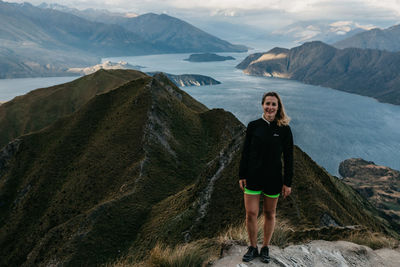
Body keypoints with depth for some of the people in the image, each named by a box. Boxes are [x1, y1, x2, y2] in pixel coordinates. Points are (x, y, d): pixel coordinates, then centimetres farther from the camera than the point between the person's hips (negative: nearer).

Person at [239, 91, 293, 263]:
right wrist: (242, 176, 2)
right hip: (253, 177, 1)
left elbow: (288, 158, -1)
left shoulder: (284, 129, -5)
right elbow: (245, 152, 3)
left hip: (273, 179, -1)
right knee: (251, 214, 1)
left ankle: (265, 248, 31)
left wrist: (288, 183, -2)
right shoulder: (253, 126, -1)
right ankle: (252, 248, 23)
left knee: (269, 214, 12)